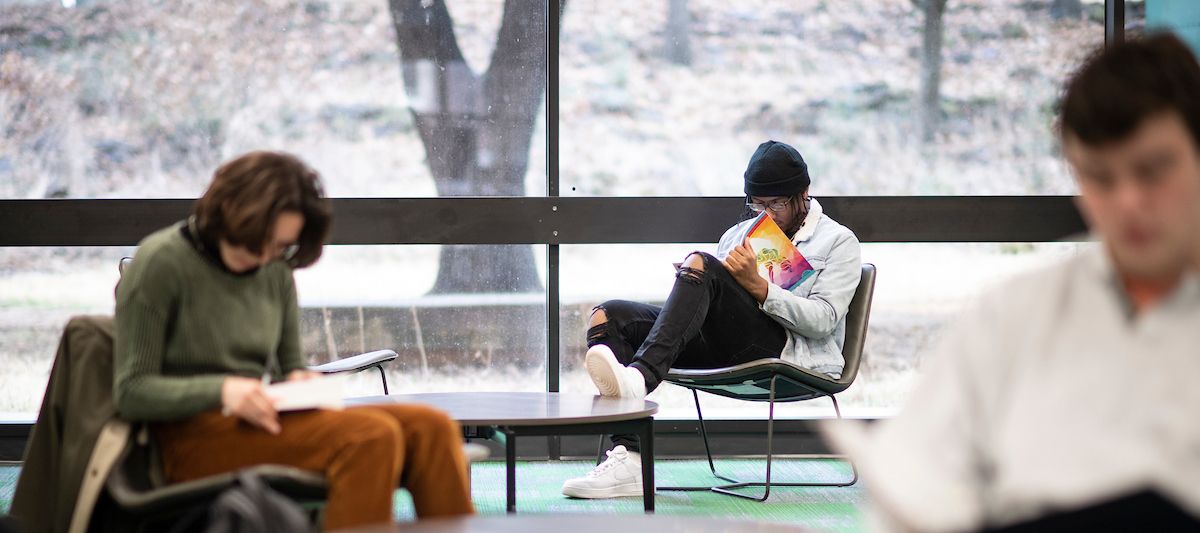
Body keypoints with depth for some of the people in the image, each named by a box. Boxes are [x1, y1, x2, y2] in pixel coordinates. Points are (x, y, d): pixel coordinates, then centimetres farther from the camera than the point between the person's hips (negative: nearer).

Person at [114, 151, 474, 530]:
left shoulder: (276, 271, 14)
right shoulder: (161, 263, -4)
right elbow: (130, 392, -7)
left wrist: (298, 380, -3)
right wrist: (222, 390, -22)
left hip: (261, 424, 7)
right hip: (194, 435, -7)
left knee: (431, 428, -18)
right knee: (370, 436, -32)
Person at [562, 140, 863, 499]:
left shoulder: (839, 242, 12)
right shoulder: (739, 233, 30)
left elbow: (823, 320, -3)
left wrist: (757, 286, -14)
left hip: (788, 352, -6)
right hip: (723, 344, 6)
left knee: (699, 264, -28)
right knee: (609, 317, -14)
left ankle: (639, 377, -48)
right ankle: (628, 459, -30)